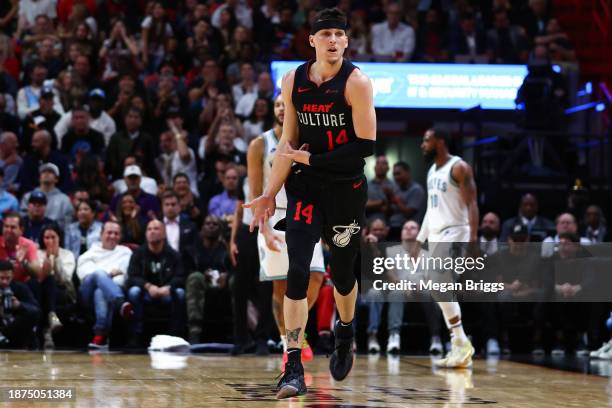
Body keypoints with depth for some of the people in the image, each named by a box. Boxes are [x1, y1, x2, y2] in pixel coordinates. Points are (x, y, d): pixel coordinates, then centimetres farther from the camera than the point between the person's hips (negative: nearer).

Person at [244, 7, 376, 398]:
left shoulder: (356, 82, -12)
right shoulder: (293, 82, 0)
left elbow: (366, 146, -17)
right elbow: (289, 142, 8)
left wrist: (309, 159, -14)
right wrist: (270, 194, 6)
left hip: (348, 190, -2)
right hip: (305, 189, 2)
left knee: (342, 273, 13)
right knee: (297, 272, -13)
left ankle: (345, 333, 46)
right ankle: (294, 368, -13)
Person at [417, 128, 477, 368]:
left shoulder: (459, 168, -11)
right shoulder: (432, 171, 16)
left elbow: (471, 204, -16)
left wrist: (473, 239, -25)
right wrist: (420, 239, 18)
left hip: (454, 232, -9)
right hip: (436, 235, 9)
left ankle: (461, 344, -15)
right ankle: (460, 348, 9)